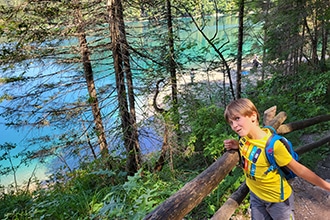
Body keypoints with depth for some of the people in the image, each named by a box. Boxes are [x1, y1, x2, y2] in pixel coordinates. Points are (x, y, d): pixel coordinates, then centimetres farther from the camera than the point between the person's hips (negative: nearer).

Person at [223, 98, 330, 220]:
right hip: (255, 195, 6)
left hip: (277, 198, -5)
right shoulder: (244, 138, -13)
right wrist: (237, 145, -9)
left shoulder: (273, 144, -31)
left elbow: (299, 169, -20)